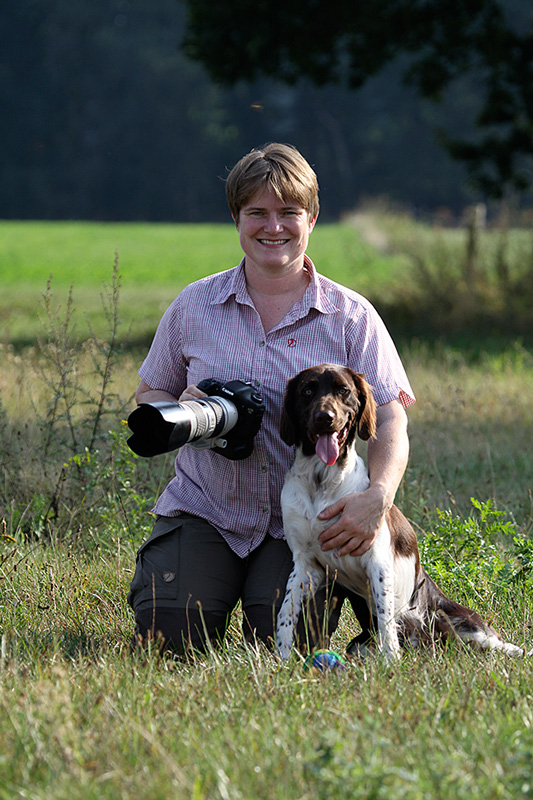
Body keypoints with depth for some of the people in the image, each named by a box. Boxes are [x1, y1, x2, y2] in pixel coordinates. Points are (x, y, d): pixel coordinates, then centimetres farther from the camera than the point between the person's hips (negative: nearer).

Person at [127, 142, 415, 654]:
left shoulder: (351, 318, -2)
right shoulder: (194, 306, 4)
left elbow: (389, 423, -8)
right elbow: (149, 394, 14)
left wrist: (378, 497, -29)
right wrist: (181, 413, -11)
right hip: (205, 509, 1)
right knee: (171, 631, -20)